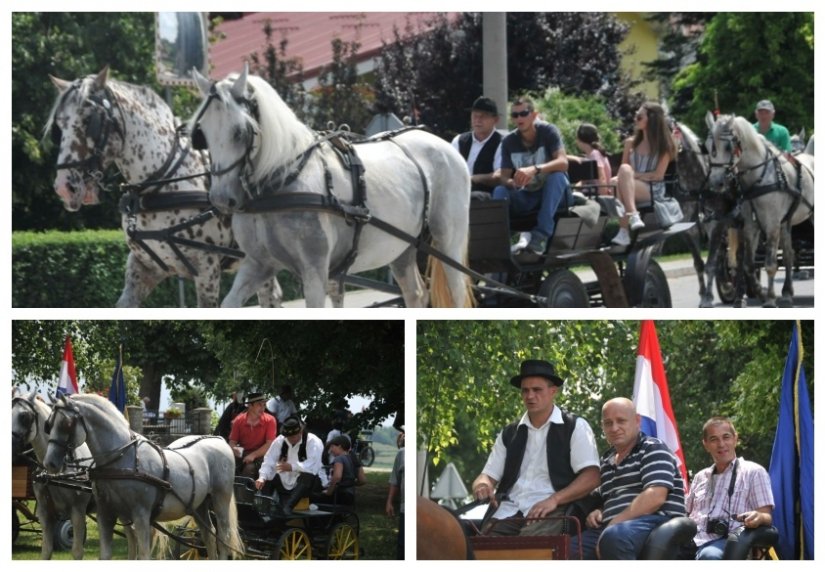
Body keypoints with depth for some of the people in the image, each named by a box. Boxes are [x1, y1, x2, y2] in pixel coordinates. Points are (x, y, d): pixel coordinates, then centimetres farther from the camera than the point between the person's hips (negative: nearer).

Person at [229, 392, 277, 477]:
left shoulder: (269, 420, -5)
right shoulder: (239, 420, 1)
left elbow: (269, 444, -9)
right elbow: (232, 442, 7)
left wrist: (253, 455, -20)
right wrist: (234, 449, -17)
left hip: (260, 455, -2)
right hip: (242, 454, 2)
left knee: (250, 468, -34)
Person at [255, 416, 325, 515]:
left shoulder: (313, 442, -13)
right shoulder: (280, 441, 2)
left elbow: (314, 466, -28)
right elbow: (269, 461, -5)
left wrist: (292, 467, -38)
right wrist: (262, 477, -23)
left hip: (306, 483, -6)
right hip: (285, 482, 6)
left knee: (308, 476, -38)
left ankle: (287, 506, -52)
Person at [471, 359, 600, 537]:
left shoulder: (575, 427, 8)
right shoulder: (509, 434, 22)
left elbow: (591, 477, -2)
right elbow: (488, 476, 18)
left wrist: (554, 499, -16)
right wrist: (482, 485, -8)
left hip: (549, 512, -4)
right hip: (509, 510, 4)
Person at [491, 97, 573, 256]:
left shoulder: (548, 131, -12)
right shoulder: (508, 141, -2)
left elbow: (563, 162, -27)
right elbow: (503, 177, -7)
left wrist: (535, 169, -44)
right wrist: (512, 182, -33)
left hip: (553, 194, -3)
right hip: (527, 197, 3)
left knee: (557, 176, -35)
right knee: (500, 191, -23)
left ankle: (542, 234, -42)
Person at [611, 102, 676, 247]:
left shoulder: (663, 145, 3)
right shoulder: (631, 143, 14)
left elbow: (658, 175, -4)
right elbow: (623, 171, 12)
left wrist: (634, 175, -11)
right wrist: (628, 175, -11)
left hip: (654, 190, -3)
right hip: (630, 187, 3)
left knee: (625, 171, -35)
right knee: (624, 170, -33)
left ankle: (624, 232, -46)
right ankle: (632, 215, -45)